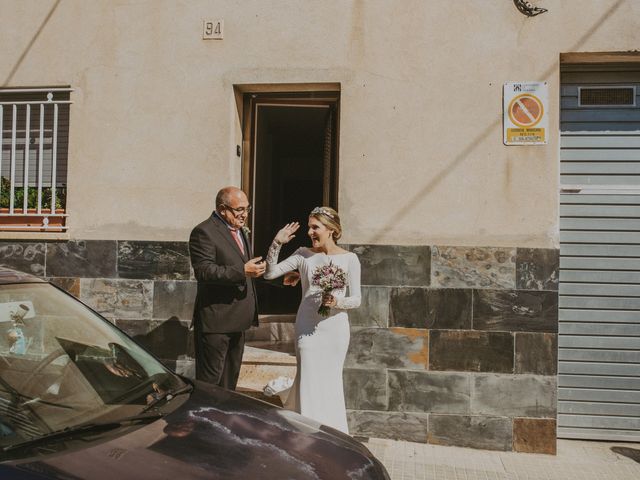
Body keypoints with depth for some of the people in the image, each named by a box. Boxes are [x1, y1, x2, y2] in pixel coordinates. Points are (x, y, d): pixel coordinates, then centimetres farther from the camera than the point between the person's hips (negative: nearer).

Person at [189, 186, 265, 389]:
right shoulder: (204, 232, -14)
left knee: (231, 375, 19)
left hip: (237, 320, 9)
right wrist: (243, 271, -29)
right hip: (215, 320, -9)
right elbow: (204, 271, -25)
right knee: (210, 378, 0)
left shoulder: (240, 230, 15)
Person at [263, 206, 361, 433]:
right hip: (307, 327, 0)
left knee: (330, 380, 12)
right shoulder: (303, 254, 0)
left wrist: (337, 302, -21)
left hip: (335, 328, 0)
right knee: (309, 380, 0)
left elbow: (356, 300, -2)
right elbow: (270, 273, -4)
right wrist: (277, 243, -13)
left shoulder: (349, 259, -4)